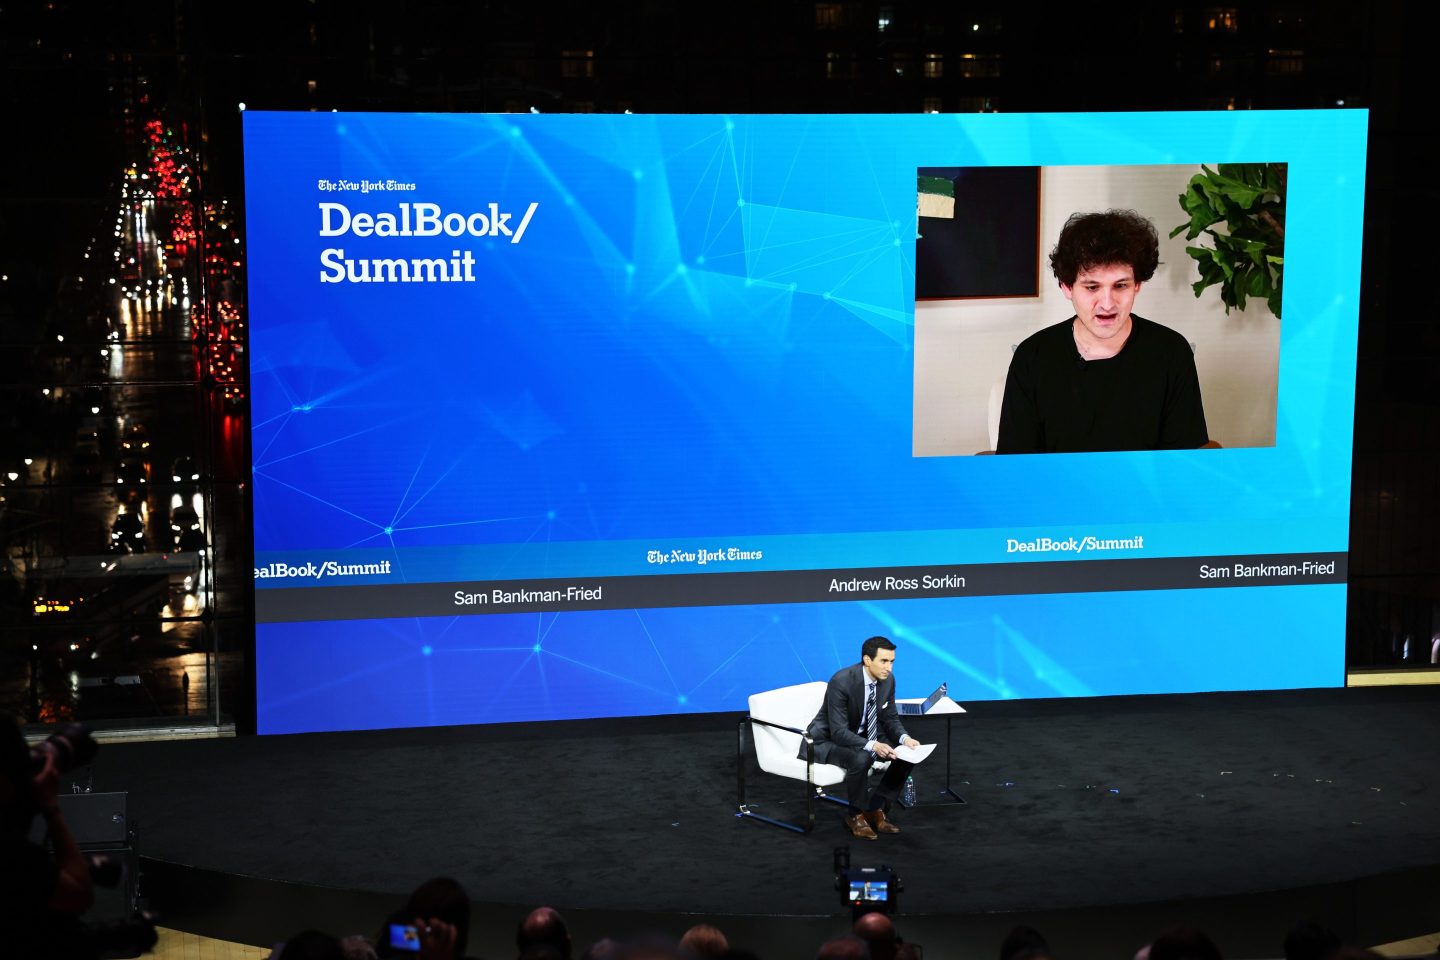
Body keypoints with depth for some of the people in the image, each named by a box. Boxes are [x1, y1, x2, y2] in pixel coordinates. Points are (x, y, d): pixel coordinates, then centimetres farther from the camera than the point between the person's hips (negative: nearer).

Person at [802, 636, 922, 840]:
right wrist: (872, 746, -45)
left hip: (864, 735, 7)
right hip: (829, 740, -7)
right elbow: (839, 732, -31)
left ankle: (875, 809, 0)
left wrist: (904, 738, -18)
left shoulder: (887, 680, -9)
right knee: (860, 759, -36)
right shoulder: (841, 682, -30)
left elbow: (890, 718, 4)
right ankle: (856, 816, -12)